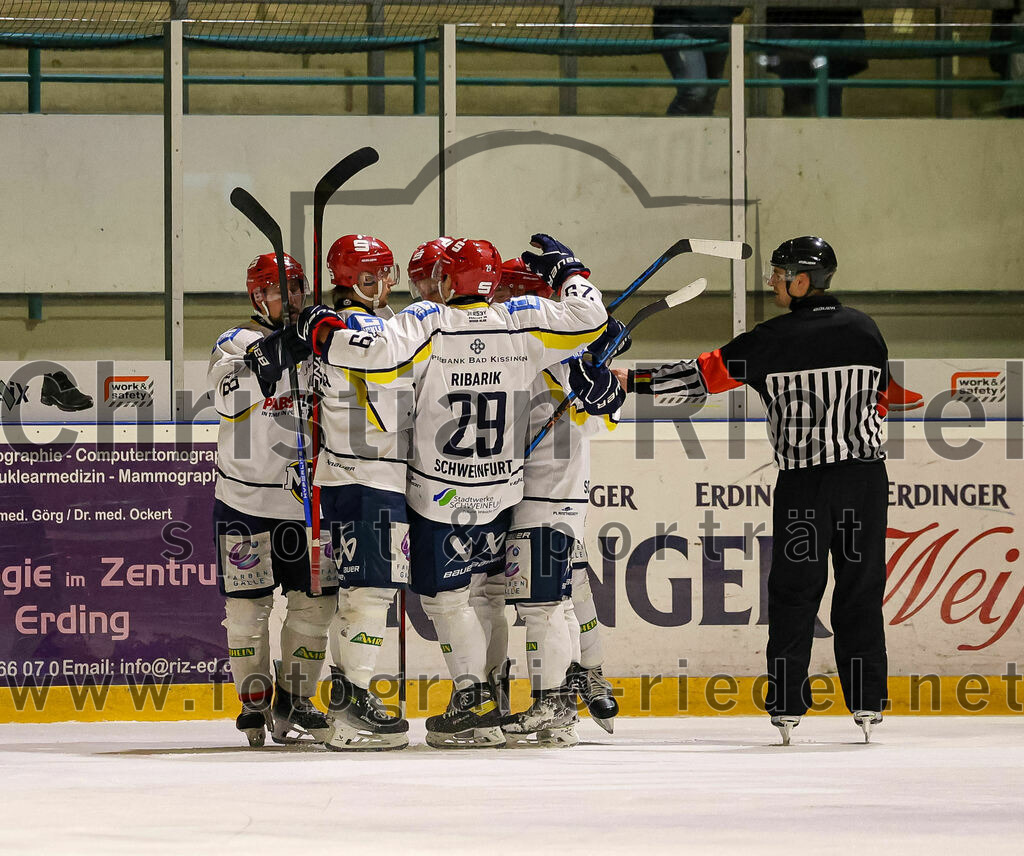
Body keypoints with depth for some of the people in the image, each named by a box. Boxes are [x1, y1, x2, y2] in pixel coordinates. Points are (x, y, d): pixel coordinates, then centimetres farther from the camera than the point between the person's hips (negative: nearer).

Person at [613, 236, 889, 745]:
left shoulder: (774, 339, -7)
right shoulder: (863, 331, 4)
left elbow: (703, 375, -5)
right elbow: (877, 401, 13)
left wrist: (633, 379, 1)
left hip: (803, 481, -3)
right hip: (864, 474, 3)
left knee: (793, 592, 5)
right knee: (861, 589, 6)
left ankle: (787, 705, 3)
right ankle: (867, 703, 4)